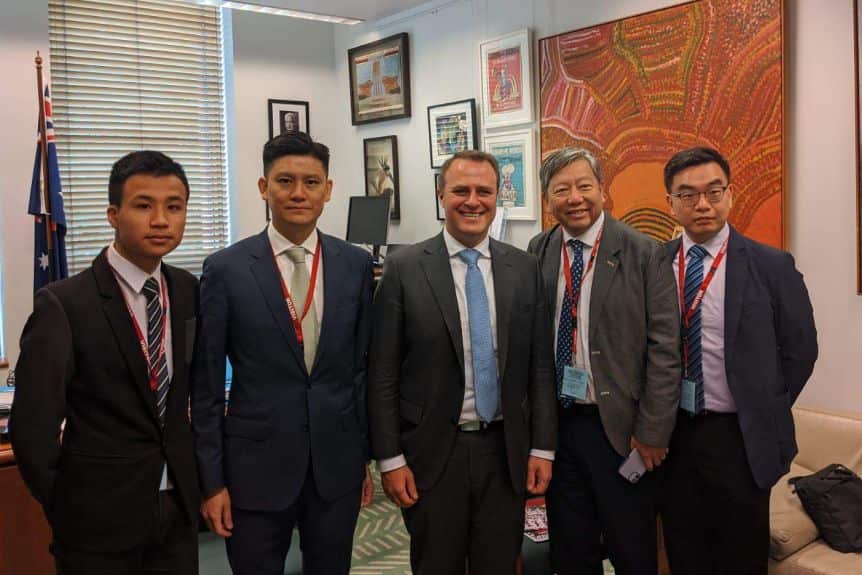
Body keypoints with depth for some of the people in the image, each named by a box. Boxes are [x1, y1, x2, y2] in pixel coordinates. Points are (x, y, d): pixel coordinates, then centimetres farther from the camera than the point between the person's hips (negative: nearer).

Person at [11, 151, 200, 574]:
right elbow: (32, 428, -12)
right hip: (101, 521, -4)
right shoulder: (63, 304, -16)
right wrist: (69, 513, -4)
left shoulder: (188, 290, 0)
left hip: (179, 507, 5)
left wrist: (191, 473, 9)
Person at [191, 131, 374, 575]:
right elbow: (206, 385, -4)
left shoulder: (355, 265, 0)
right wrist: (211, 479, -4)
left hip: (337, 462, 2)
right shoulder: (226, 269, -7)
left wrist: (365, 456, 8)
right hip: (257, 463, -2)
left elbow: (364, 365, 6)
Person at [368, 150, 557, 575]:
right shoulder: (404, 269, -6)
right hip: (432, 451, -2)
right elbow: (382, 373, -6)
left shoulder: (524, 268, 2)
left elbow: (539, 364, 5)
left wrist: (542, 447, 2)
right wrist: (390, 458, -7)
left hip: (505, 450, 3)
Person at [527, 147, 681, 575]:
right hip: (556, 424, 3)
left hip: (620, 427, -3)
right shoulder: (537, 254, 1)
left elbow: (663, 349, -9)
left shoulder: (642, 253, -8)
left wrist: (652, 431, -10)